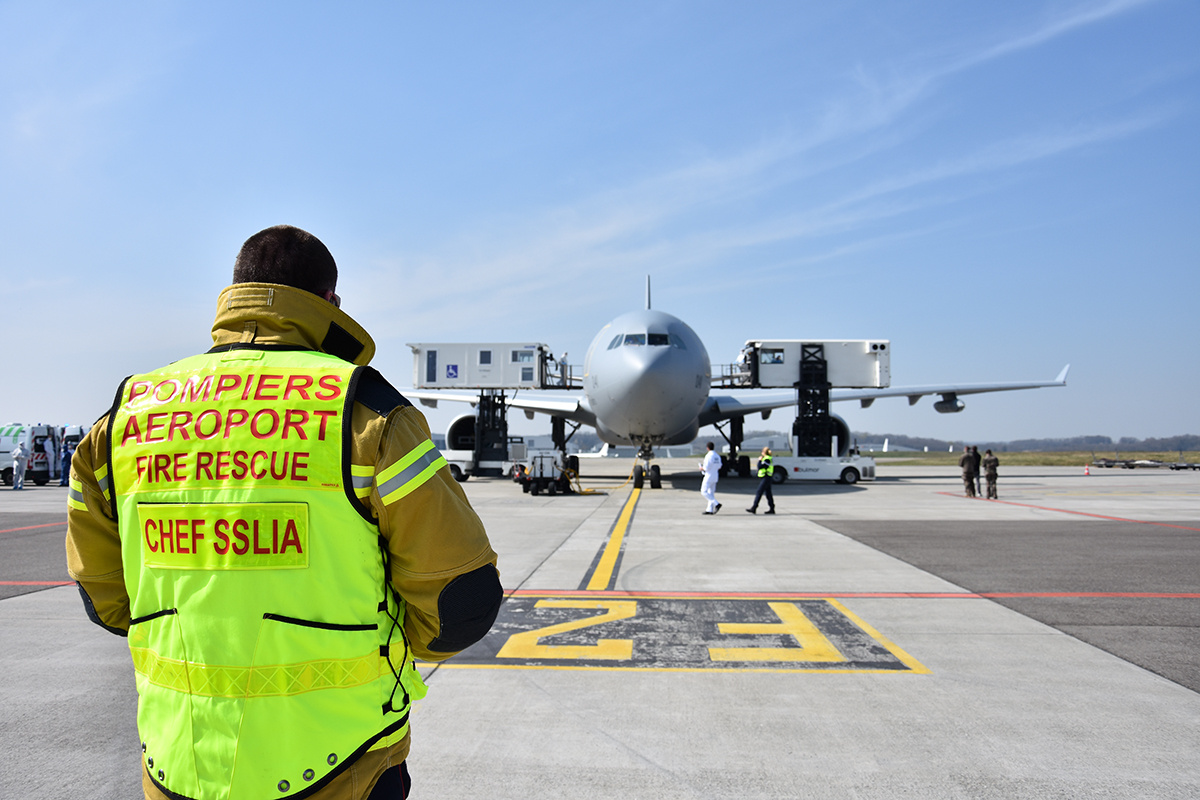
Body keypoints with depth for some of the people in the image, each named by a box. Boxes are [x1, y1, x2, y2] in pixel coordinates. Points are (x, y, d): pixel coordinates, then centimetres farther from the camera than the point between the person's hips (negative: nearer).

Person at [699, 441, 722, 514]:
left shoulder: (708, 455, -18)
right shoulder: (717, 455, 7)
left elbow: (706, 467, -21)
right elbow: (719, 466, 15)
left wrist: (702, 468, -1)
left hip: (709, 475, -8)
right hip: (715, 475, 8)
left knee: (704, 492, -2)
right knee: (711, 493, 12)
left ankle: (716, 504, -14)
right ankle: (710, 509, 11)